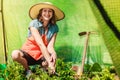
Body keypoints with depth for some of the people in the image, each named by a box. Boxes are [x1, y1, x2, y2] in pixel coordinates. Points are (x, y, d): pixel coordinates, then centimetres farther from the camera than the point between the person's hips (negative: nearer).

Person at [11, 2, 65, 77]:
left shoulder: (54, 28, -5)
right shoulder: (34, 24, -16)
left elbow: (50, 46, -14)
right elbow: (40, 44, -26)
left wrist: (53, 53, -39)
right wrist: (49, 62, -35)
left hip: (42, 55, 2)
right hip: (29, 53, -2)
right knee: (15, 54, -34)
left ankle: (43, 67, 5)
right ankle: (27, 70, -2)